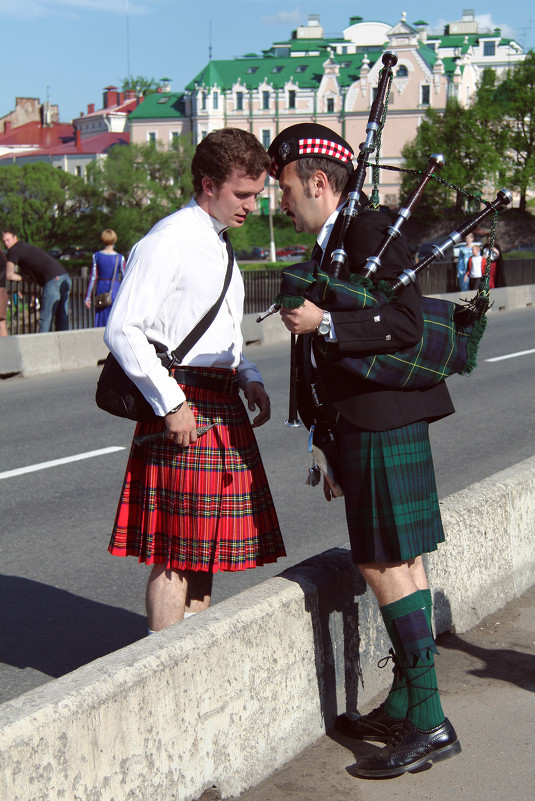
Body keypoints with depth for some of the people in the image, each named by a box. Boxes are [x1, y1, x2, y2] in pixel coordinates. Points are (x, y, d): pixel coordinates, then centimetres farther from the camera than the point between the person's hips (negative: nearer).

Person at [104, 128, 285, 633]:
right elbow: (122, 330, -17)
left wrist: (248, 378, 9)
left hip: (223, 409, 9)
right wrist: (170, 404, -19)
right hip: (184, 408, -9)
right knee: (175, 549, -4)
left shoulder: (217, 245, 17)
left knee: (207, 541, 15)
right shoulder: (167, 241, -12)